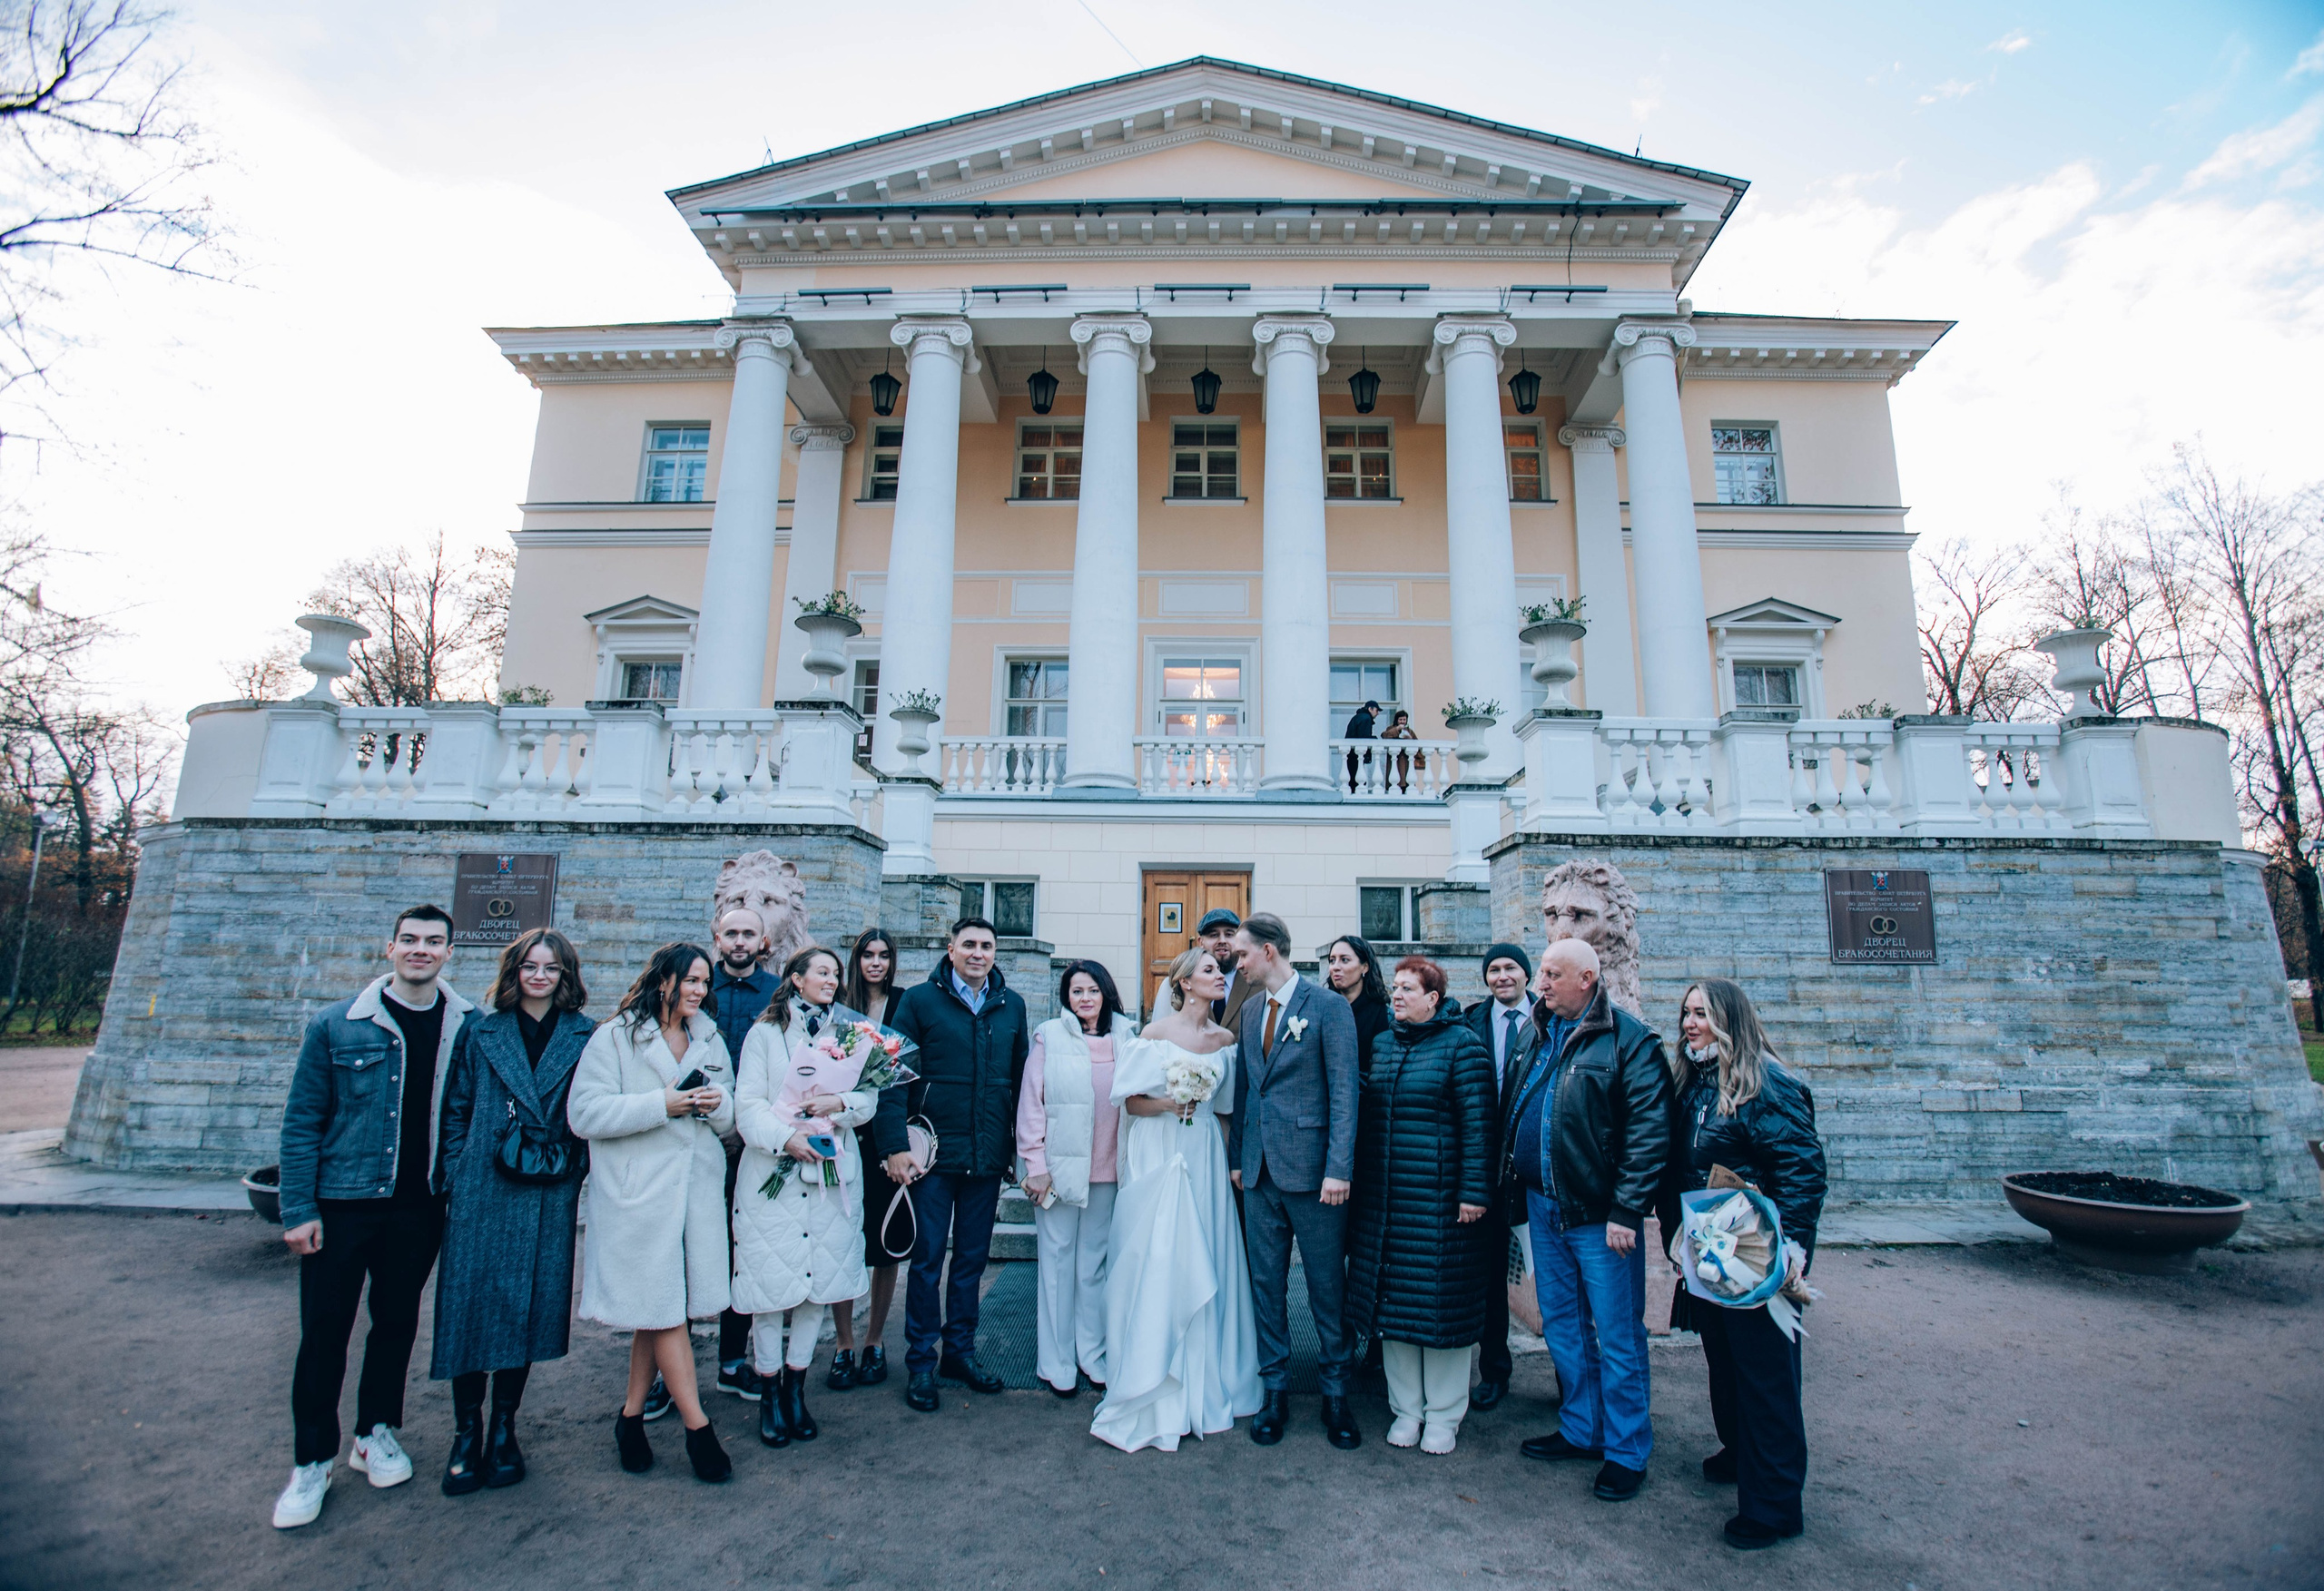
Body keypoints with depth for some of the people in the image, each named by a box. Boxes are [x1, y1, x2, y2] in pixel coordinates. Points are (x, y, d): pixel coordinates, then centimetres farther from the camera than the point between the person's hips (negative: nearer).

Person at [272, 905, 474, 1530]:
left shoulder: (469, 1028, -3)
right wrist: (299, 1210, -6)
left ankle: (376, 1433, 34)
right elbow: (301, 1121, -3)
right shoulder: (337, 1025, -6)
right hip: (342, 1201, -1)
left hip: (421, 1205, 1)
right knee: (324, 1329, 7)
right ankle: (312, 1460, 25)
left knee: (398, 1321, 14)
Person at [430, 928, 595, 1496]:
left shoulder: (585, 1039, 2)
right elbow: (456, 1111, 7)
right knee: (470, 1305, 3)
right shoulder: (481, 1033, 4)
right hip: (481, 1193, 0)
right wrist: (454, 1179, 1)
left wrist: (573, 1166, -3)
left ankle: (504, 1428, 25)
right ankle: (466, 1433, 20)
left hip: (549, 1198, 0)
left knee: (528, 1309, 7)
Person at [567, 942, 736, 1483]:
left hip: (698, 1190, 5)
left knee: (658, 1310, 11)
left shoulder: (711, 1041, 13)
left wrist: (718, 1104, -10)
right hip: (638, 1193, -5)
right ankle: (697, 1428, 9)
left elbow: (730, 1119, 13)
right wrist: (662, 1105, -17)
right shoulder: (614, 1037, -2)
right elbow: (585, 1113, -11)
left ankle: (631, 1415, 28)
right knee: (663, 1309, -1)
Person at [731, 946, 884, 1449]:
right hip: (772, 1172, -2)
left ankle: (795, 1387, 23)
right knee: (771, 1279, 0)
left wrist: (841, 1102, -15)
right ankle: (770, 1391, 18)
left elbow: (871, 1098, 5)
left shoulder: (852, 1033, 12)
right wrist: (785, 1136, -18)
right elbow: (747, 1104, -3)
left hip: (833, 1171, 2)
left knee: (819, 1280, 6)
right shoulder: (764, 1033, 4)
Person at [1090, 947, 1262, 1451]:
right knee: (1155, 1266, -1)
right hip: (1159, 1157, -4)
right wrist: (1169, 1103, -19)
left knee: (1204, 1266, 8)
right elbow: (1131, 1103, -4)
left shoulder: (1225, 1039, 6)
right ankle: (1153, 1394, 13)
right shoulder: (1156, 1032, -6)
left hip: (1204, 1158, 4)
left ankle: (1204, 1385, 25)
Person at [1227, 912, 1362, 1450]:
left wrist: (1338, 1169, -16)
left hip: (1311, 1167, -5)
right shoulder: (1250, 1009, 10)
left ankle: (1335, 1392, 25)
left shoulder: (1328, 1006, -9)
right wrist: (1237, 1156, 11)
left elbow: (1344, 1092, -12)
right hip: (1260, 1169, 6)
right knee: (1266, 1282, 12)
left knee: (1327, 1284, 8)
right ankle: (1274, 1390, 27)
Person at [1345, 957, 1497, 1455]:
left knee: (1441, 1301, 5)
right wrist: (1359, 1181, 13)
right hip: (1383, 1199, 5)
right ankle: (1407, 1408, 27)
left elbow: (1478, 1123, -10)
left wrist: (1474, 1192, -14)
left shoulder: (1462, 1045, -7)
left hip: (1438, 1197, -5)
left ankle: (1444, 1414, 24)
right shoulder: (1381, 1044, 10)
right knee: (1392, 1298, 11)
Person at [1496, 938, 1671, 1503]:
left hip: (1598, 1215, -7)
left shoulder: (1628, 1039, -12)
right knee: (1562, 1325, 18)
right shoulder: (1537, 1035, 8)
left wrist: (1626, 1210, -17)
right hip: (1543, 1207, 7)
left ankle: (1626, 1451, 23)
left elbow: (1650, 1129, -15)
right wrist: (1512, 1192, 12)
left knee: (1617, 1336, 6)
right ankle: (1581, 1430, 35)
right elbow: (1511, 1113, 16)